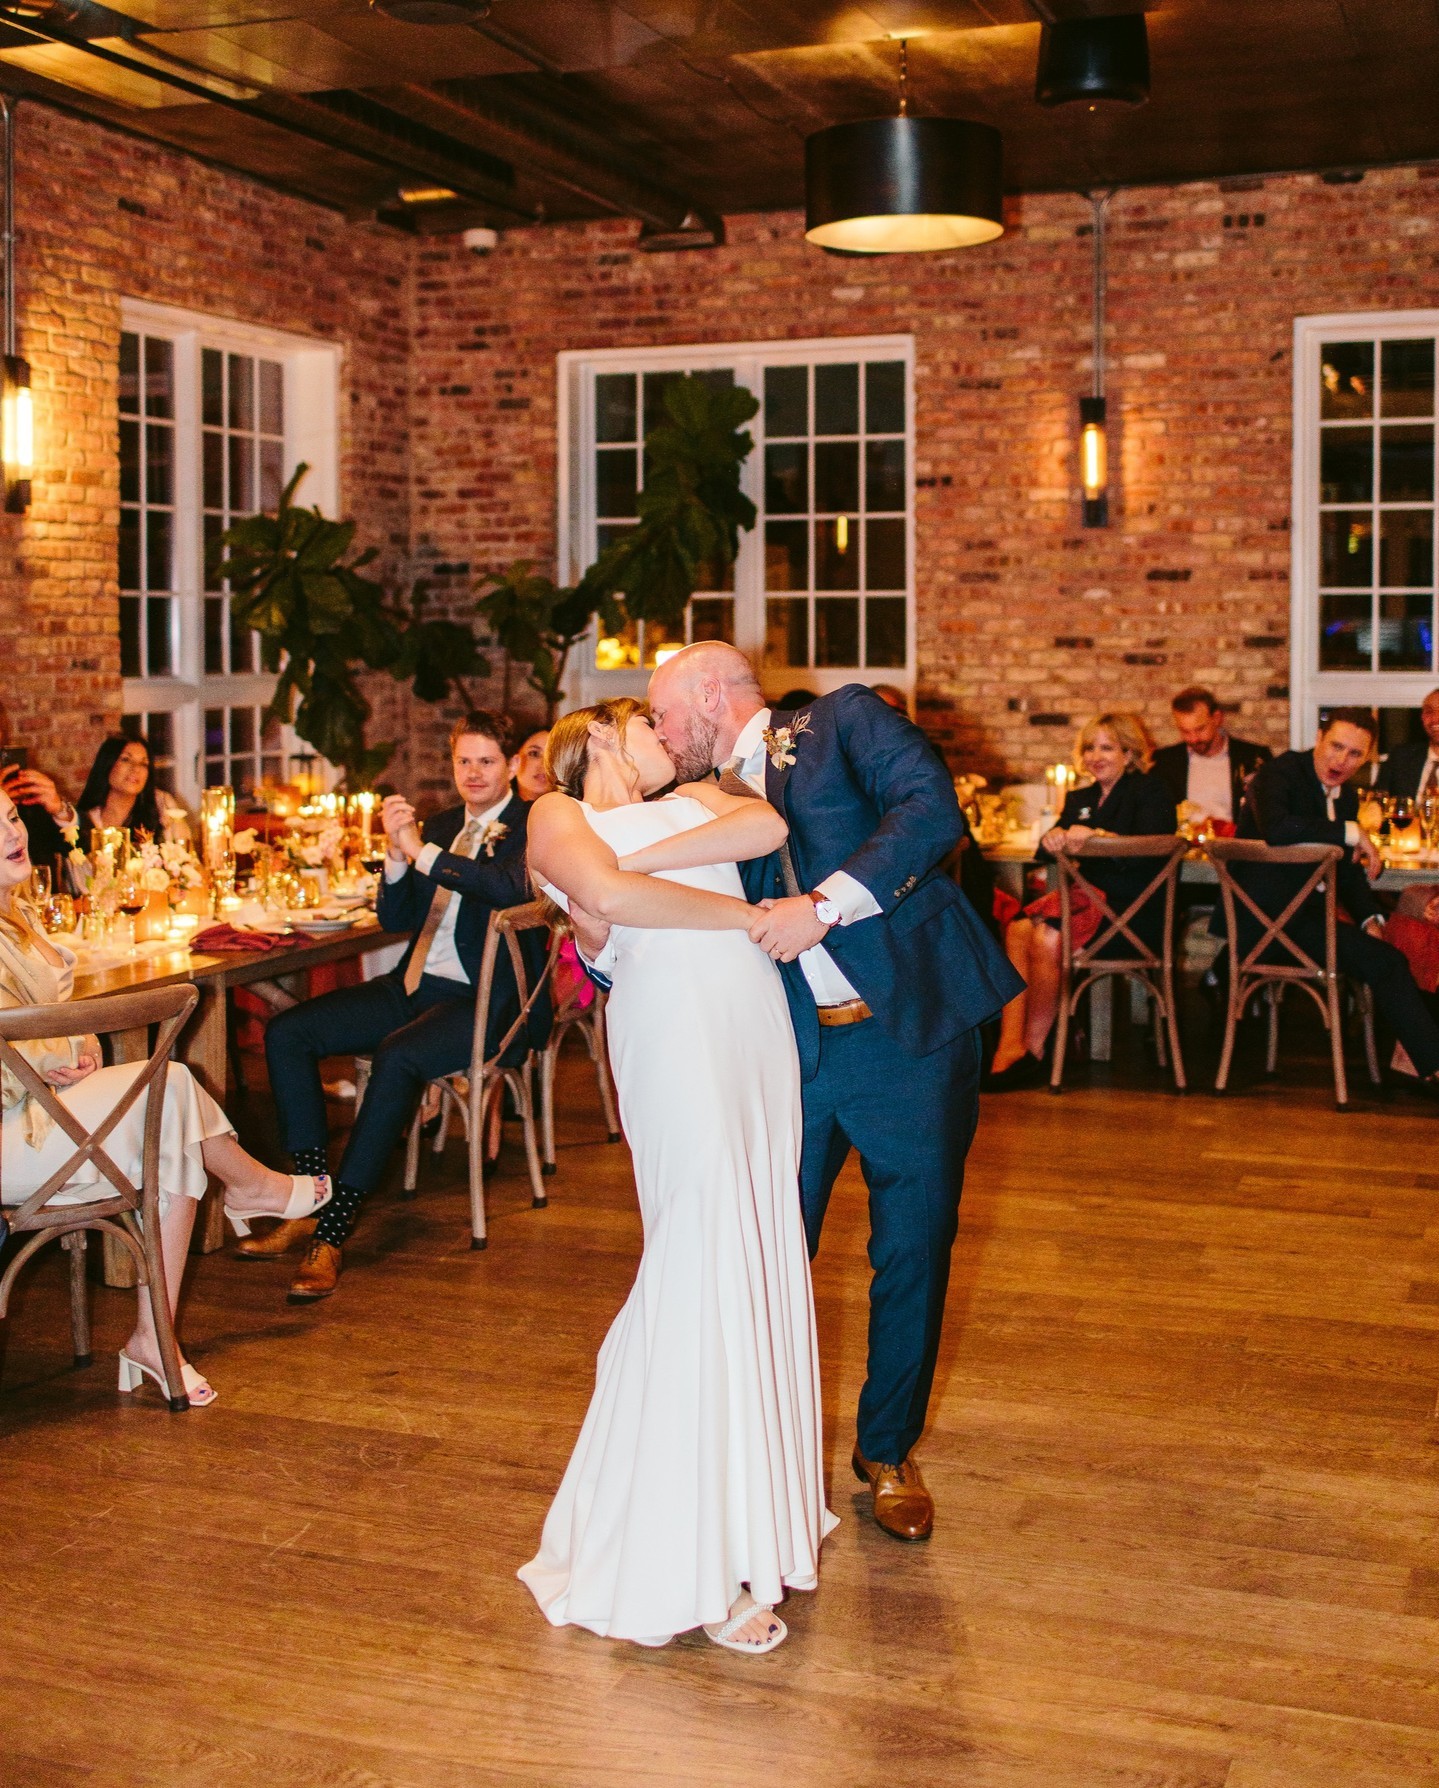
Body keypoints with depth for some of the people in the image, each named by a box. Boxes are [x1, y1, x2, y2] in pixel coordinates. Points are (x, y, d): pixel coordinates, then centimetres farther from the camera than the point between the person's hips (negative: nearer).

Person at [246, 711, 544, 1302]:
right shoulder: (443, 824, 19)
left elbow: (511, 887, -24)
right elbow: (395, 918, 14)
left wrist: (423, 852, -21)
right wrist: (397, 854, -4)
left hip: (484, 1001, -8)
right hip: (414, 985, 8)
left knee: (397, 1054, -35)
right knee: (286, 1032, -9)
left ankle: (332, 1234, -31)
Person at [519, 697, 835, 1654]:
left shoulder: (695, 799, 30)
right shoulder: (558, 814, 15)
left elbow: (768, 827, 8)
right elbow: (611, 896, -7)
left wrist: (645, 857, 0)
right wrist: (753, 915, -4)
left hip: (756, 1019, 6)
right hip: (672, 1012, -6)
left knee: (759, 1258, 5)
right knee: (705, 1260, -11)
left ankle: (752, 1499, 14)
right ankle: (700, 1564, -6)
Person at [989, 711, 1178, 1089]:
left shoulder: (1150, 791, 2)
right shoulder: (1081, 799, 22)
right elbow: (1045, 850, 12)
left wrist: (1095, 835, -23)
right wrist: (1053, 839, -11)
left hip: (1134, 911, -6)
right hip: (1091, 898, 6)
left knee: (1048, 937, -30)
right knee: (1018, 928, -23)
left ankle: (1033, 1050, -20)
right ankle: (1010, 1042, -31)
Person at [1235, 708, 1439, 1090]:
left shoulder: (1346, 793, 14)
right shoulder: (1280, 773, -11)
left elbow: (1347, 869, 20)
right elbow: (1275, 829, -33)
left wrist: (1369, 918, 3)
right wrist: (1352, 832, -24)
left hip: (1306, 916, 8)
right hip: (1267, 919, -8)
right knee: (1382, 961, -20)